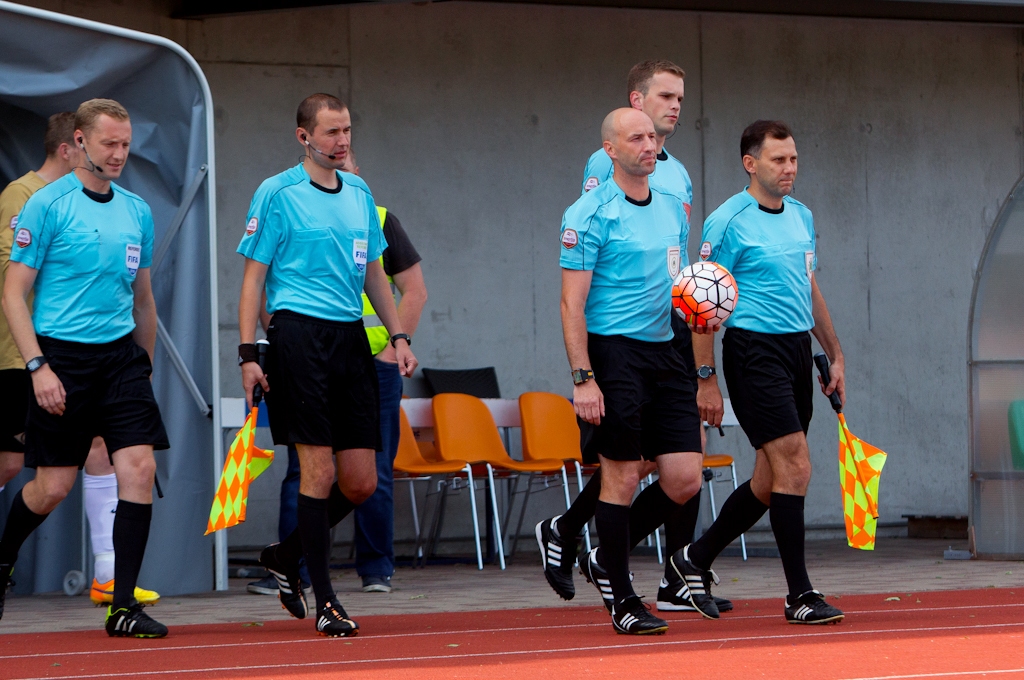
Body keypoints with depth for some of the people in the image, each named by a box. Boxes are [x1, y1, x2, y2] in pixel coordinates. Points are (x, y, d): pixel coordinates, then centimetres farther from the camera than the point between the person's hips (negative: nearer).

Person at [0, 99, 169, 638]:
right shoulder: (47, 204, -5)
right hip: (63, 356, -4)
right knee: (52, 487, 1)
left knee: (139, 468, -11)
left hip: (122, 355, 4)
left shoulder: (137, 211, 11)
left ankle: (124, 605, -7)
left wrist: (145, 366, 19)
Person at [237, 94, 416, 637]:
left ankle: (286, 556, 26)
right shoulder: (277, 193, -3)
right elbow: (253, 276, -4)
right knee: (318, 470, -9)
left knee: (361, 481, 4)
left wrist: (398, 336, 15)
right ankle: (324, 602, -1)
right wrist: (248, 354, -11)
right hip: (299, 333, -6)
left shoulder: (359, 193, 15)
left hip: (351, 337, 6)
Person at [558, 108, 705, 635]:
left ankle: (607, 559, 21)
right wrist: (582, 378, -18)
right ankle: (622, 601, 6)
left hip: (664, 350, 7)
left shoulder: (673, 208, 14)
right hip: (613, 351, -7)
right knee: (622, 476, -4)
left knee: (685, 478, 1)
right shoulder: (590, 213, -8)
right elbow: (573, 303, -11)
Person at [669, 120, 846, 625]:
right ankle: (800, 596, -7)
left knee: (771, 479, 10)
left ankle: (696, 558, 27)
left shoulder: (801, 216, 13)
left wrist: (835, 355, 19)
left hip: (797, 350, 8)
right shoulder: (728, 222, -9)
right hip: (754, 351, -8)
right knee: (794, 468, -13)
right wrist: (706, 379, -13)